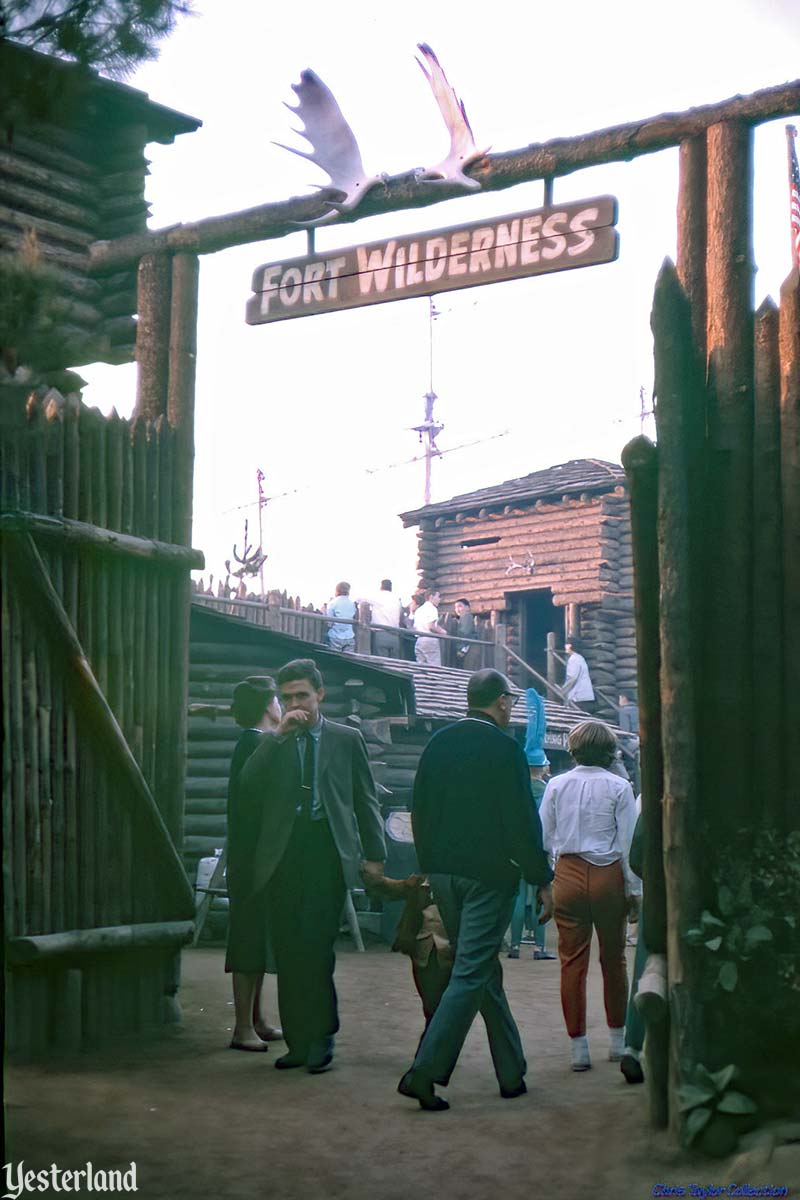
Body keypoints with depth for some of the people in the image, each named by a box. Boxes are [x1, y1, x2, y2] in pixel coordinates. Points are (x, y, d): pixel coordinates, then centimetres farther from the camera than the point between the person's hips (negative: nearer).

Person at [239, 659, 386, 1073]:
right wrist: (279, 735, -7)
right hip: (283, 854, 3)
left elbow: (365, 800, 11)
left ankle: (321, 1037, -1)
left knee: (315, 946, -11)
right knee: (288, 951, 3)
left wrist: (374, 854, 5)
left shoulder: (346, 739, 10)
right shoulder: (272, 743, 14)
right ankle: (298, 1040, 10)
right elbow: (248, 784, -4)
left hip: (327, 852, -2)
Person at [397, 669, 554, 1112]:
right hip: (488, 875, -7)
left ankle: (512, 1072, 24)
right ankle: (424, 1072, -12)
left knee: (485, 970, 16)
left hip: (443, 873, 7)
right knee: (471, 974, -4)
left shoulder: (438, 743, 7)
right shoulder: (504, 749, -12)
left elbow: (418, 811, 11)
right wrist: (542, 880, -4)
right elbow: (521, 822, -12)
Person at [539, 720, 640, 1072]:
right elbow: (628, 843, -4)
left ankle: (578, 1046, 5)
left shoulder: (556, 785, 1)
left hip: (568, 874, 1)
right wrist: (634, 890, 2)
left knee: (572, 962, 5)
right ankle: (617, 1040, 23)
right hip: (608, 874, -1)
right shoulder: (618, 787, -4)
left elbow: (542, 838, 2)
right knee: (613, 960, 13)